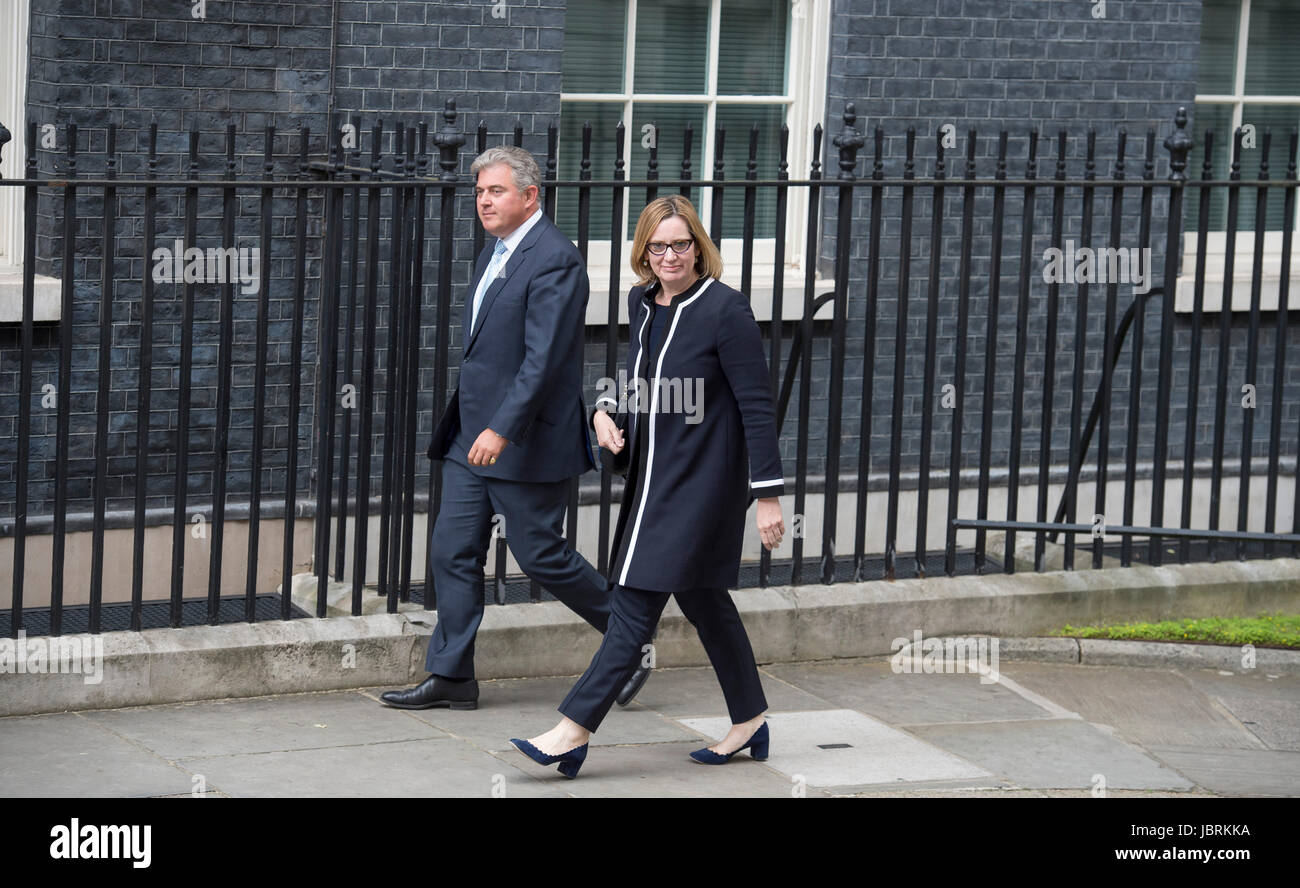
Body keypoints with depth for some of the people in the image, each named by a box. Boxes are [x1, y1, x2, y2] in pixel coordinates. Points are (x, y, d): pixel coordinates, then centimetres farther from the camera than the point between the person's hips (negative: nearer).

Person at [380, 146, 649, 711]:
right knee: (453, 552, 6)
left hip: (527, 442, -9)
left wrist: (502, 429, -28)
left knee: (539, 555, -1)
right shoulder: (495, 253, 14)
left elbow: (543, 358, -23)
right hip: (472, 436, 9)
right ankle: (450, 676, 11)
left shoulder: (555, 260, -16)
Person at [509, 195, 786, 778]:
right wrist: (606, 412, 4)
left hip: (701, 480, -8)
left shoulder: (724, 309, -15)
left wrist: (767, 494, -16)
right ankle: (750, 722, 26)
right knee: (701, 598, 15)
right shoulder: (642, 304, 7)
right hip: (653, 475, 8)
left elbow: (757, 406, -14)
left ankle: (576, 728, -10)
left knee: (638, 599, -9)